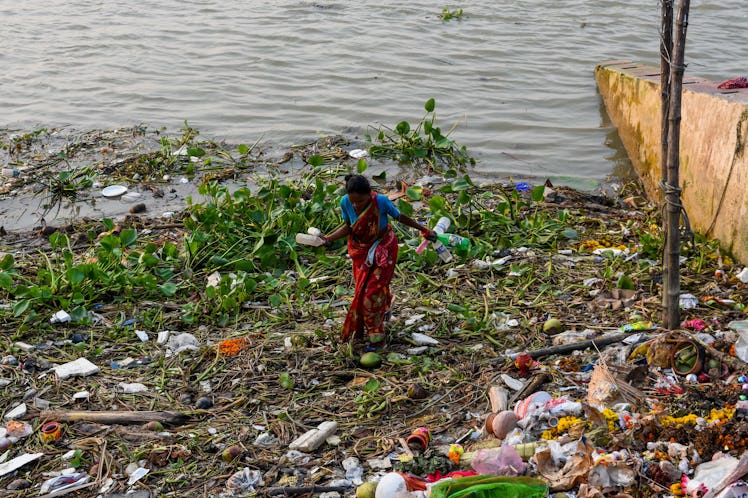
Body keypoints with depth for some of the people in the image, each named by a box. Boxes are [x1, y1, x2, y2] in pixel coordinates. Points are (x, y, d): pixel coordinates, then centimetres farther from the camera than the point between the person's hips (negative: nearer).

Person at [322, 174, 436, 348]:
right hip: (361, 250, 3)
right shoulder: (345, 202, -22)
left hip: (383, 249, -3)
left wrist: (423, 229, -1)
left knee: (373, 290, -5)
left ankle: (375, 336, 10)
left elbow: (400, 217, -12)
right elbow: (348, 227, -7)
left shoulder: (381, 201, -31)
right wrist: (329, 238, -22)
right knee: (361, 289, 12)